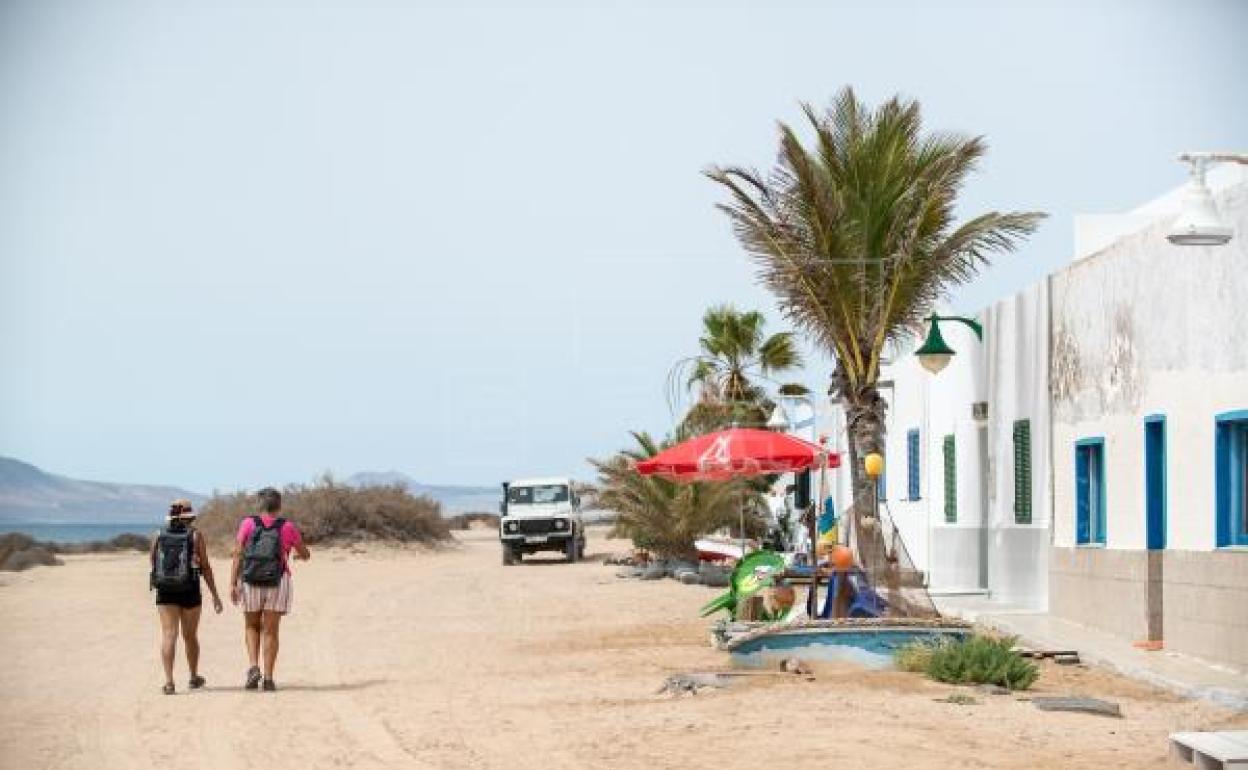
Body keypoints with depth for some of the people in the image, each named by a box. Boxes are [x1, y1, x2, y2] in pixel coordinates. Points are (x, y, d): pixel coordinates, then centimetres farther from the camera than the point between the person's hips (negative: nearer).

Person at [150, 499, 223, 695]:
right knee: (190, 636, 14)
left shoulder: (159, 536, 3)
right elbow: (205, 567, -3)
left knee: (169, 635, -3)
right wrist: (215, 595, 2)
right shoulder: (195, 536, -3)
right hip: (190, 591, -1)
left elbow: (153, 564, 11)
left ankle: (169, 681, -15)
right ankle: (194, 677, 31)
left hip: (165, 591, 1)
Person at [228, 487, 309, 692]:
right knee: (270, 631, 4)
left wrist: (233, 584, -8)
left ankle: (254, 667, -2)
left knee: (251, 627, 17)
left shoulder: (248, 524, -1)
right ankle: (268, 678, 1)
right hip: (278, 583, 0)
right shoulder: (288, 527, 0)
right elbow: (306, 555, 12)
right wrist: (298, 555, 36)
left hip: (251, 583, 0)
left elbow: (238, 554, -8)